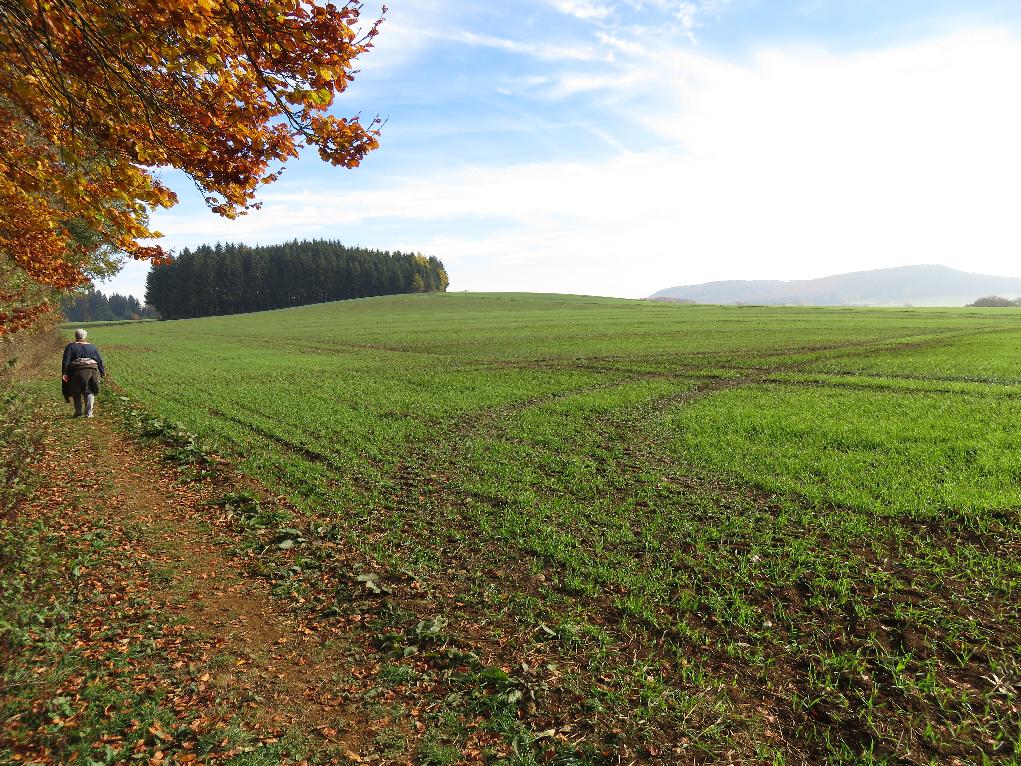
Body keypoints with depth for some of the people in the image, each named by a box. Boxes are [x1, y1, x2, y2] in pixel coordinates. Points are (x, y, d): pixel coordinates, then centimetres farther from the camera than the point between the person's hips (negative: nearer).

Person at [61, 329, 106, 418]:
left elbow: (66, 361, -2)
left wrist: (64, 373, -6)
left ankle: (78, 412, 12)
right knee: (89, 391, 8)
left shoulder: (70, 347, 9)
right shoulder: (92, 347, 17)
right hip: (92, 369, 2)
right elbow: (100, 360, 14)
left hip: (77, 371, -1)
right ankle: (89, 413, -4)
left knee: (76, 392, 14)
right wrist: (103, 372, 20)